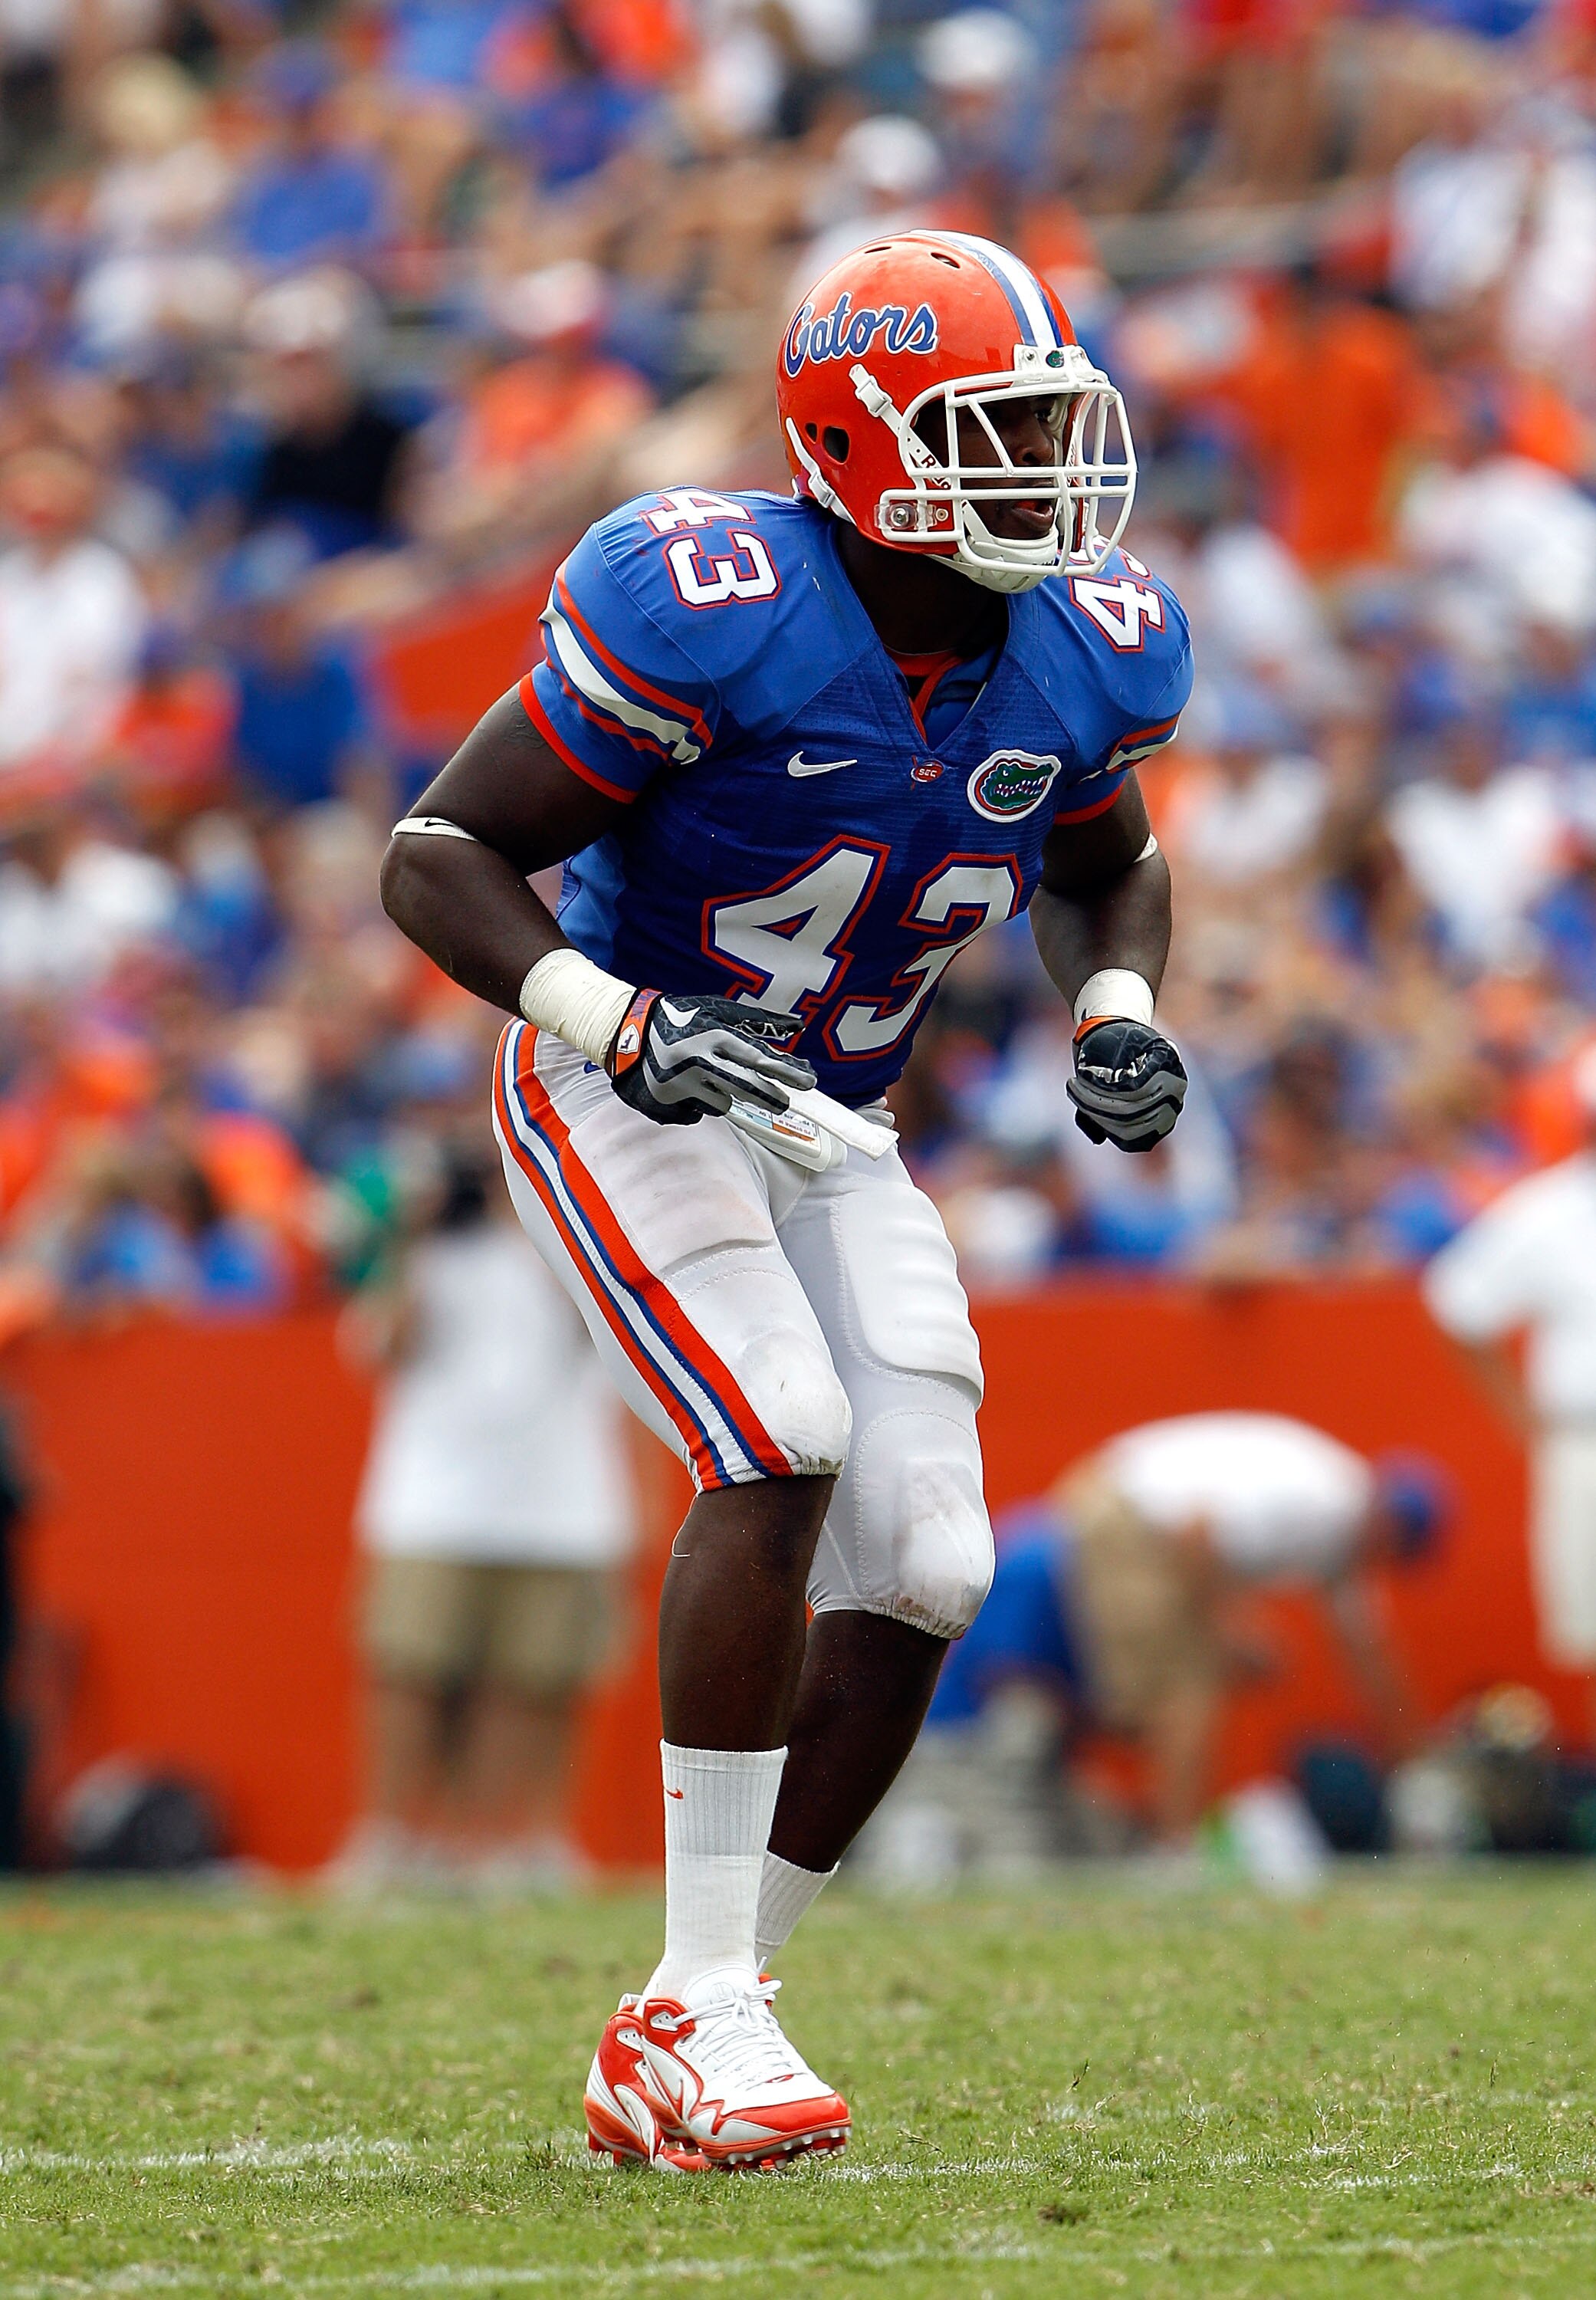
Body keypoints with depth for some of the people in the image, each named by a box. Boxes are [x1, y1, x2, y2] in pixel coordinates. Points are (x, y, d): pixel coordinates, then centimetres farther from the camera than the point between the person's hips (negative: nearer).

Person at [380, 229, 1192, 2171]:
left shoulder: (1086, 653, -6)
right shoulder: (708, 616, -25)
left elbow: (1107, 869, 17)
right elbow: (438, 858, -19)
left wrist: (1118, 1014, -5)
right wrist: (627, 1028, -32)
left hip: (829, 1128, 7)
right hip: (622, 1097, -7)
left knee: (924, 1568, -5)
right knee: (783, 1445, -27)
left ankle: (671, 2052, 6)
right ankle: (705, 2003, -19)